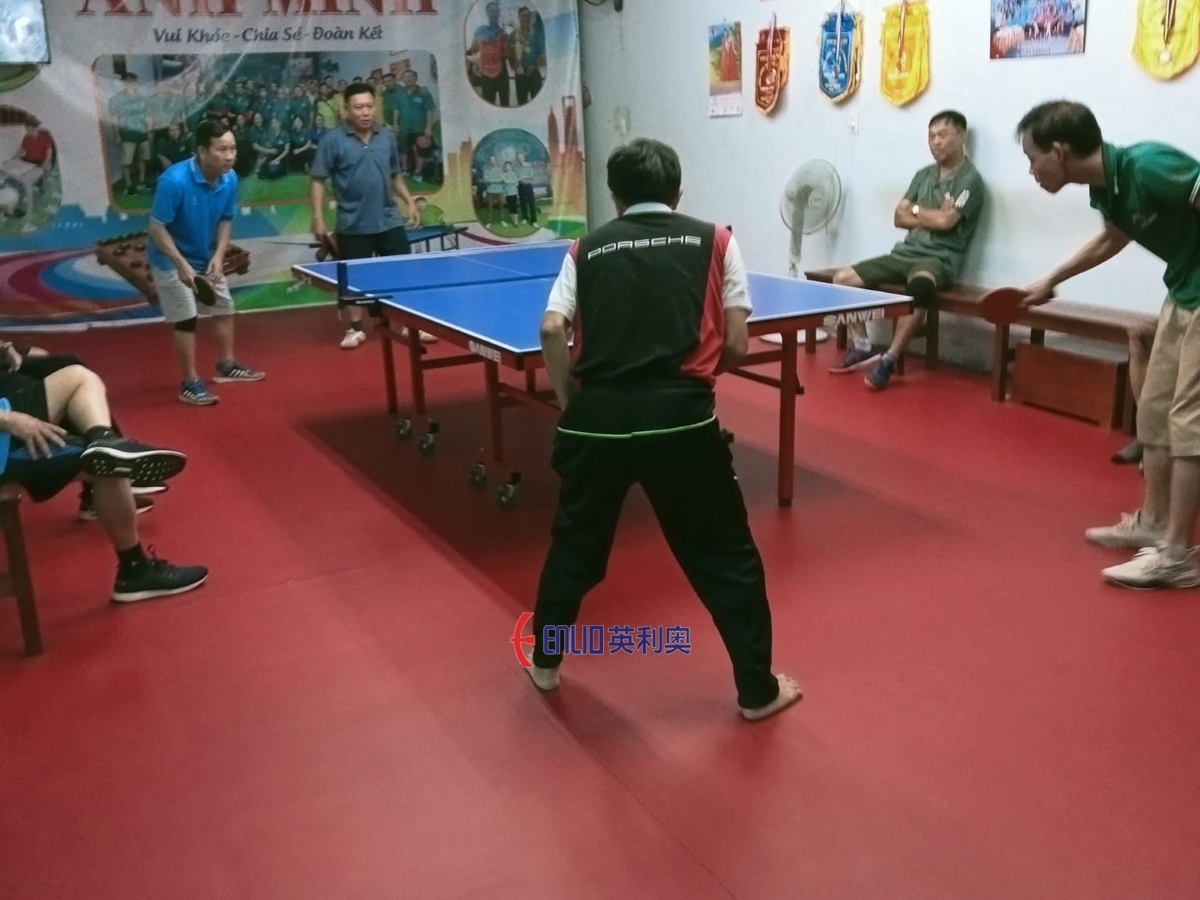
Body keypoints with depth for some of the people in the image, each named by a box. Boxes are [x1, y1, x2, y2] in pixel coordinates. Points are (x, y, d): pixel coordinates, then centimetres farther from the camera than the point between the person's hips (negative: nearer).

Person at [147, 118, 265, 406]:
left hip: (207, 258, 7)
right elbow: (157, 228, -25)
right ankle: (190, 384, 3)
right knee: (186, 319, -8)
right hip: (172, 259, -7)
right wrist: (182, 264, -32)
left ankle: (226, 366, 35)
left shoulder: (230, 179, -12)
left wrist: (218, 255, -12)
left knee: (224, 308, 16)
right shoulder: (174, 181, -30)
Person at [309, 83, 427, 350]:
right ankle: (355, 328, 20)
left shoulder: (387, 137, 6)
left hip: (388, 221, 3)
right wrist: (318, 218, -13)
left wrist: (410, 201, 9)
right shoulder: (332, 140, -7)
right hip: (353, 225, -3)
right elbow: (317, 180, -7)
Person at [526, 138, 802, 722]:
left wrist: (569, 403, 12)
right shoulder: (714, 241, 10)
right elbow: (736, 344, 4)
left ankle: (544, 662, 38)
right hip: (681, 419, -2)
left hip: (596, 418, 2)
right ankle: (758, 690, 22)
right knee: (725, 554, 12)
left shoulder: (587, 249, 14)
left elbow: (552, 330, 1)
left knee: (575, 543, 23)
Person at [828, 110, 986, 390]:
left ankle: (889, 360, -32)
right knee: (842, 279, -6)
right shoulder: (924, 175, 17)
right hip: (905, 252, 7)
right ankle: (862, 349, 0)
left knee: (918, 286, -43)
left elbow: (945, 222, -16)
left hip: (939, 259, -7)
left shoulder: (969, 179, -4)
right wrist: (932, 217, -6)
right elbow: (899, 217, 10)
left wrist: (916, 210, 2)